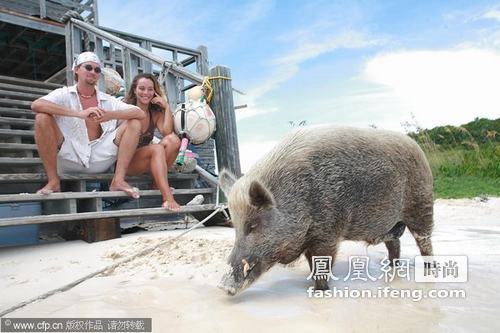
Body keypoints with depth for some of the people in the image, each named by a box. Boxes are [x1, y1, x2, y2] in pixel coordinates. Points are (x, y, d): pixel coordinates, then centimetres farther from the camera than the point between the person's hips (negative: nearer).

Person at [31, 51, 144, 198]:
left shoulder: (108, 100, 10)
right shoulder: (64, 94, 4)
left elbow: (140, 114, -1)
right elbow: (36, 105, -17)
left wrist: (110, 115, -20)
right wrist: (79, 113, -27)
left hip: (99, 160, 2)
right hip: (69, 157, -2)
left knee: (134, 123, -8)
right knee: (42, 118, -21)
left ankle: (118, 180, -15)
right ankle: (53, 181, -14)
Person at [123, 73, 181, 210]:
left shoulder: (156, 113, 10)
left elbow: (167, 131, -10)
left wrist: (167, 107, -9)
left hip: (146, 160, 4)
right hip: (125, 161, -4)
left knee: (173, 140, -21)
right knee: (157, 149, -33)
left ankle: (158, 183, -18)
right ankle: (168, 198, -43)